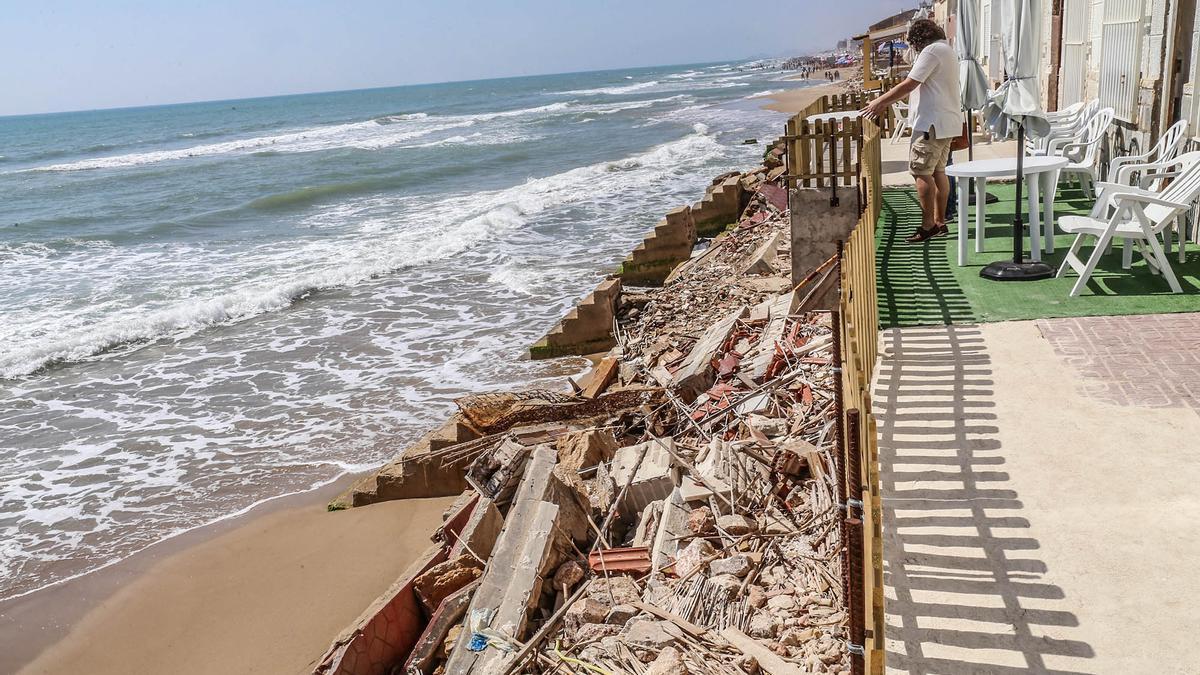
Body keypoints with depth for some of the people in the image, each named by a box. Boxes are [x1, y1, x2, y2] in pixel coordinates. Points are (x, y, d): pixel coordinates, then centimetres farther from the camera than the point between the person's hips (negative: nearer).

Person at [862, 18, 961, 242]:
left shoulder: (931, 51, -12)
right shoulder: (947, 50, 22)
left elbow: (909, 84, -17)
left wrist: (880, 102, -9)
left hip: (932, 123, -10)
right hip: (948, 123, 10)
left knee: (921, 172, -8)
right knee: (938, 171, 13)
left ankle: (928, 225, -7)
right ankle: (940, 222, 16)